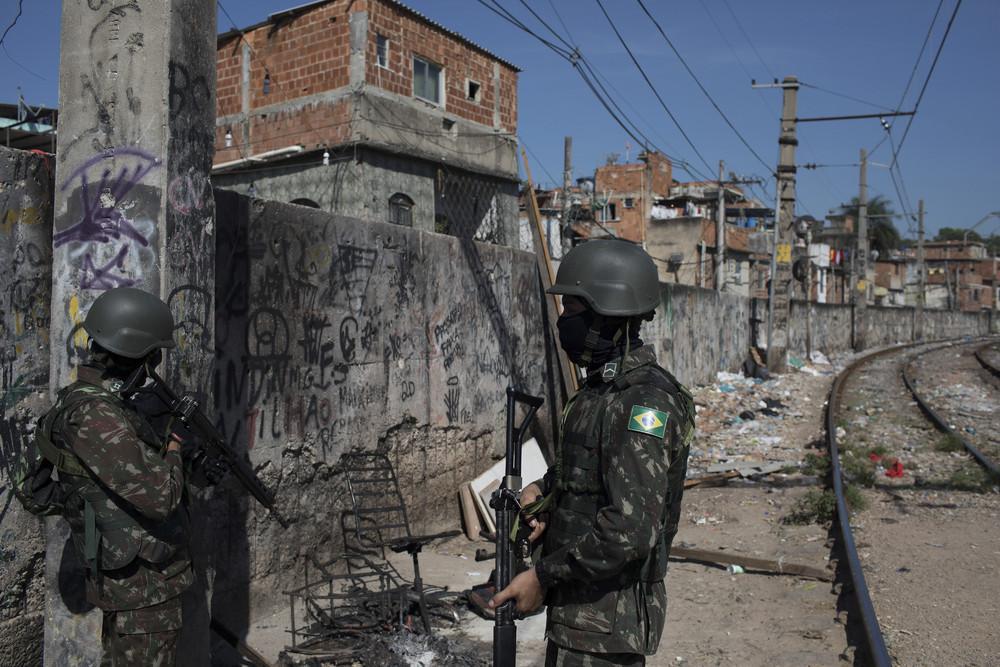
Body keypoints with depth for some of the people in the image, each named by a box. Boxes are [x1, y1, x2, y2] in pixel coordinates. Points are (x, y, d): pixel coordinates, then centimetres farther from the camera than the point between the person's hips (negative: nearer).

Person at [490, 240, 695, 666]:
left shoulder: (644, 401, -23)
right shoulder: (599, 388, 8)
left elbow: (631, 529, -28)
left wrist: (543, 575, -20)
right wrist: (543, 489, 4)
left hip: (608, 617, -9)